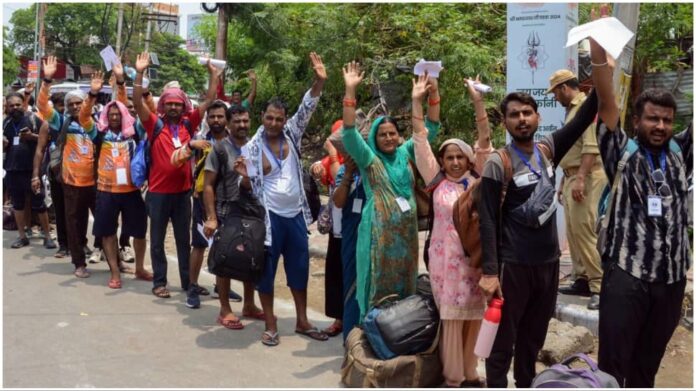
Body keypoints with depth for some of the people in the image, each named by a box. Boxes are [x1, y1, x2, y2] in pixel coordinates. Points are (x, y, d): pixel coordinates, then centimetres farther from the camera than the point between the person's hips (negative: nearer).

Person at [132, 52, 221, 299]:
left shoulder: (189, 124, 4)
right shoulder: (155, 124, -4)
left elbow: (208, 101, 5)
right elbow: (138, 102, -15)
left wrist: (214, 76, -1)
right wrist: (140, 74, -23)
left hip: (183, 190, 3)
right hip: (159, 191, -3)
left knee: (184, 238, 13)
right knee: (158, 239, 7)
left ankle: (187, 281, 23)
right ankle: (159, 283, 17)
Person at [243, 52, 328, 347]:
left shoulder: (292, 134, 2)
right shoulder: (253, 147, -7)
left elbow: (306, 109, -9)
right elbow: (248, 185, -5)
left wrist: (319, 81, -23)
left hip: (296, 214, 4)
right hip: (269, 216, -4)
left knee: (300, 268, 12)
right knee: (266, 270, 5)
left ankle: (302, 321, 25)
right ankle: (270, 325, 18)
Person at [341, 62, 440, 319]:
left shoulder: (406, 153, 9)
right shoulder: (368, 158, -2)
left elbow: (431, 128, 7)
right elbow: (349, 132, -15)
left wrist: (433, 92, -5)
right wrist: (350, 90, -23)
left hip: (406, 230, 4)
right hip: (380, 231, -4)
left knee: (404, 283, 12)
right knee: (380, 284, 0)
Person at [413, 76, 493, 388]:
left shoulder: (476, 178, 6)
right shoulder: (437, 181, 2)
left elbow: (484, 141, 1)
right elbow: (421, 141, -1)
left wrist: (478, 101, -7)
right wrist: (417, 102, -5)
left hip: (475, 257, 2)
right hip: (446, 258, -2)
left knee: (474, 317, 9)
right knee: (451, 318, 2)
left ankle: (469, 373, 25)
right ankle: (453, 377, 13)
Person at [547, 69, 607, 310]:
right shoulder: (572, 109, 20)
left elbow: (591, 147, -19)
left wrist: (580, 179, -25)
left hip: (585, 177, -10)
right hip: (571, 176, 10)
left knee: (583, 231, -13)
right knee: (573, 232, 10)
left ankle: (600, 286, -9)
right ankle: (582, 280, 17)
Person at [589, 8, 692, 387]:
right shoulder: (622, 154, -2)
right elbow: (606, 103, -12)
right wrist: (599, 46, -23)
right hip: (626, 273, -4)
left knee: (647, 365, 16)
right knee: (612, 364, 3)